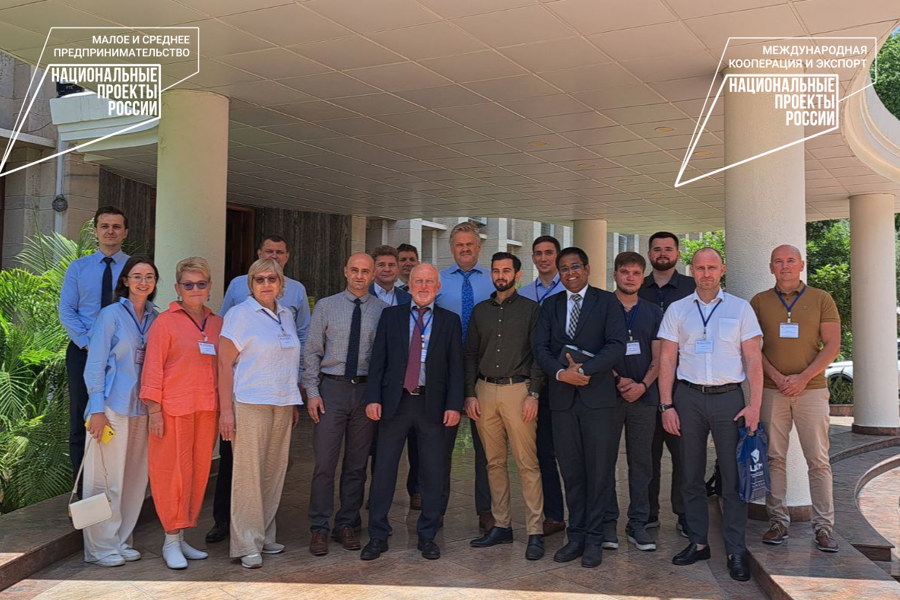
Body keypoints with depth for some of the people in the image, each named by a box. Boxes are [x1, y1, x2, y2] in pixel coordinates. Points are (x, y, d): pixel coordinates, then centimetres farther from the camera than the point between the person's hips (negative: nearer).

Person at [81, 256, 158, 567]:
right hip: (113, 406, -5)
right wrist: (97, 409, -12)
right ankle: (101, 547, 10)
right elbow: (95, 364, -7)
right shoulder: (112, 315, -5)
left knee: (136, 477, 9)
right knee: (107, 478, -1)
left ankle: (121, 540, 22)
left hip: (142, 407, 5)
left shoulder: (155, 318, 10)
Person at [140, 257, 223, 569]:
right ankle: (171, 542, 11)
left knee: (199, 471, 9)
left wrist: (225, 408, 12)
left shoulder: (217, 324, 13)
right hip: (175, 409, -5)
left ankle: (181, 537, 22)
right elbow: (153, 369, -4)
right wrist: (154, 411, -9)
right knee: (174, 471, -1)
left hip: (207, 409, 5)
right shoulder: (165, 322, -2)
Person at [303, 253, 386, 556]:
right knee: (325, 461, -1)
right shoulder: (326, 306, 4)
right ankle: (319, 528, 10)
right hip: (331, 387, -1)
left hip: (367, 389, 1)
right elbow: (312, 351, 3)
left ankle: (346, 525, 21)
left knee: (357, 463, 9)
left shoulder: (383, 310, 3)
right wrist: (312, 391, -4)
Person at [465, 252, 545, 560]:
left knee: (527, 463, -6)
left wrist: (533, 394, -10)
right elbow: (470, 354, 14)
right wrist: (470, 393, 4)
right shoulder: (480, 310, 14)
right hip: (484, 391, 4)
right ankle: (501, 526, 17)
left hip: (518, 389, -4)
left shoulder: (530, 309, 3)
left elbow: (538, 354, -1)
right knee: (494, 462, 8)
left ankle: (535, 532, -2)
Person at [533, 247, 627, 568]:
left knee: (599, 471, 1)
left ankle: (594, 540, 11)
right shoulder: (549, 306, 14)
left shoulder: (607, 302, 3)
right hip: (562, 397, 3)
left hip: (599, 397, -3)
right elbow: (540, 348, 5)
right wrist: (561, 373, -13)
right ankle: (576, 537, 17)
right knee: (571, 472, 8)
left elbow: (617, 346, -8)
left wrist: (585, 369, -18)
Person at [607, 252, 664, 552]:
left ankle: (638, 524, 12)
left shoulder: (653, 313, 12)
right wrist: (619, 381, -10)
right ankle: (607, 523, 10)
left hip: (644, 396, 2)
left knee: (641, 460, 5)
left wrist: (642, 385, -7)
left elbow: (658, 358, 9)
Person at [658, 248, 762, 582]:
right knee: (691, 476, 7)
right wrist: (666, 405, 0)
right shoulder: (677, 310, 8)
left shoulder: (740, 308, 5)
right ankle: (698, 542, 18)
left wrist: (754, 405, -6)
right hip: (689, 397, 2)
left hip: (728, 396, -1)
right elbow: (667, 359, 7)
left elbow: (753, 359, 2)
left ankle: (736, 550, 6)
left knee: (733, 476, -2)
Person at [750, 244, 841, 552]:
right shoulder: (759, 302, 9)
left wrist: (803, 378, -10)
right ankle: (778, 521, 12)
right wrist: (777, 377, -8)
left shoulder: (821, 299, 6)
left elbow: (832, 346, 0)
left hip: (812, 389, -1)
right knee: (774, 458, 3)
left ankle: (824, 527, 5)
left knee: (818, 459, -1)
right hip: (771, 390, 1)